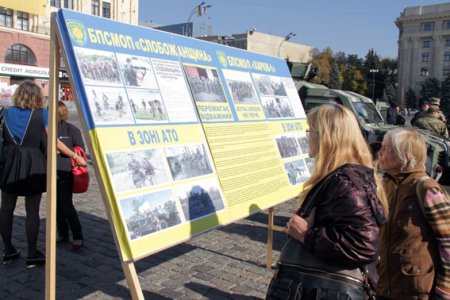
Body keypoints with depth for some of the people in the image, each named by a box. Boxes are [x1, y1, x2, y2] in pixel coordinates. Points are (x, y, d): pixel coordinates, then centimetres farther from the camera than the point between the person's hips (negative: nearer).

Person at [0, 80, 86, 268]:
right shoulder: (41, 114, -2)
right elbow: (54, 142, -4)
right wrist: (75, 156, 2)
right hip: (33, 165, -3)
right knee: (32, 210, 2)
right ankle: (32, 255, 9)